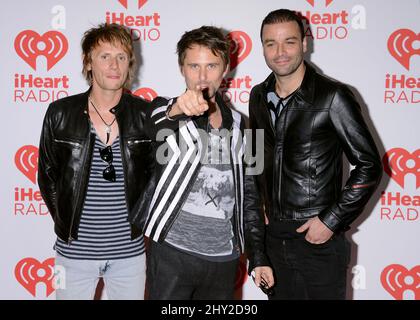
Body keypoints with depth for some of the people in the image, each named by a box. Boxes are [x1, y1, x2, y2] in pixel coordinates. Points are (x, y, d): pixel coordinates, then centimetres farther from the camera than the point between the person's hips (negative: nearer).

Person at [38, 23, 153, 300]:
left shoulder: (145, 114, -4)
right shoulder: (61, 113, -5)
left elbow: (156, 172, 6)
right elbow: (47, 175, 5)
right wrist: (66, 222, 2)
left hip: (130, 249, 1)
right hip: (75, 249, 0)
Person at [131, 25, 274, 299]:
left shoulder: (237, 125, 9)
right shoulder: (165, 111, -1)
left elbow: (248, 194, 12)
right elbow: (155, 131, -26)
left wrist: (258, 256, 9)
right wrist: (176, 110, -48)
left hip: (225, 258, 4)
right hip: (172, 253, -3)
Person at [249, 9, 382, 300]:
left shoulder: (333, 97, -13)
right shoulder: (259, 96, 4)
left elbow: (369, 166, -11)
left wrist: (331, 221, -13)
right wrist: (260, 205, 8)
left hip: (319, 240, -5)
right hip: (273, 236, 5)